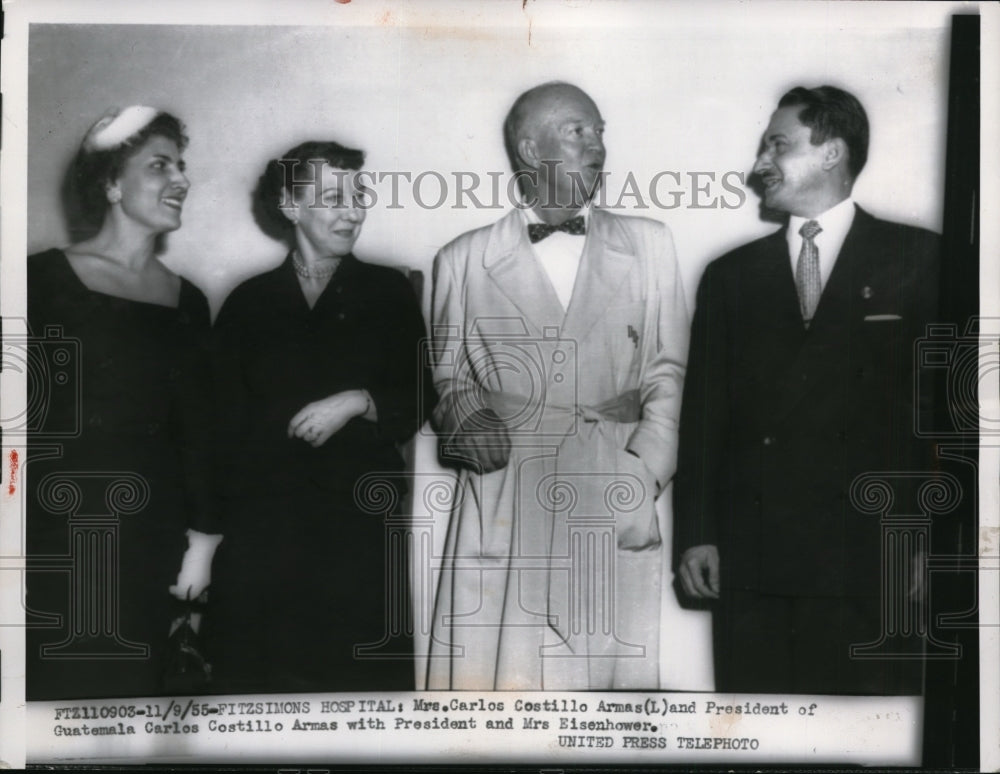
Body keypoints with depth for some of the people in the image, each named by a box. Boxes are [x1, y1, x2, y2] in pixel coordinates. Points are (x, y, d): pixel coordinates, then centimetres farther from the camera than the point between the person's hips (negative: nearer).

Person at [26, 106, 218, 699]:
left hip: (152, 536, 4)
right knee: (56, 682, -3)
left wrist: (202, 537, 7)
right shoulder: (46, 279, -1)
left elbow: (195, 431, 13)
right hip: (57, 532, -3)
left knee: (137, 685, 4)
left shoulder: (188, 302, 11)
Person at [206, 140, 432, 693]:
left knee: (361, 670, -3)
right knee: (254, 673, -2)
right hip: (260, 528, 1)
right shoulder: (249, 304, 10)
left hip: (358, 527, 0)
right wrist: (208, 523, 3)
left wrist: (359, 402, -12)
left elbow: (416, 403, 8)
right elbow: (224, 423, 10)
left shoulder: (388, 294, 9)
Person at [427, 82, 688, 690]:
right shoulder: (463, 260, 10)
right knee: (500, 671, -3)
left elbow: (669, 372, 8)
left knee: (617, 668, -1)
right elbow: (448, 377, 16)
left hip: (615, 510, 1)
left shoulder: (649, 245, 13)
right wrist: (464, 417, -6)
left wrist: (645, 474, -5)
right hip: (502, 514, -1)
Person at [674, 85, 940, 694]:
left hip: (873, 566, -2)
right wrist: (696, 534, 4)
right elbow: (703, 411, 11)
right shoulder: (730, 275, 14)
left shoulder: (918, 259, 6)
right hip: (750, 564, 2)